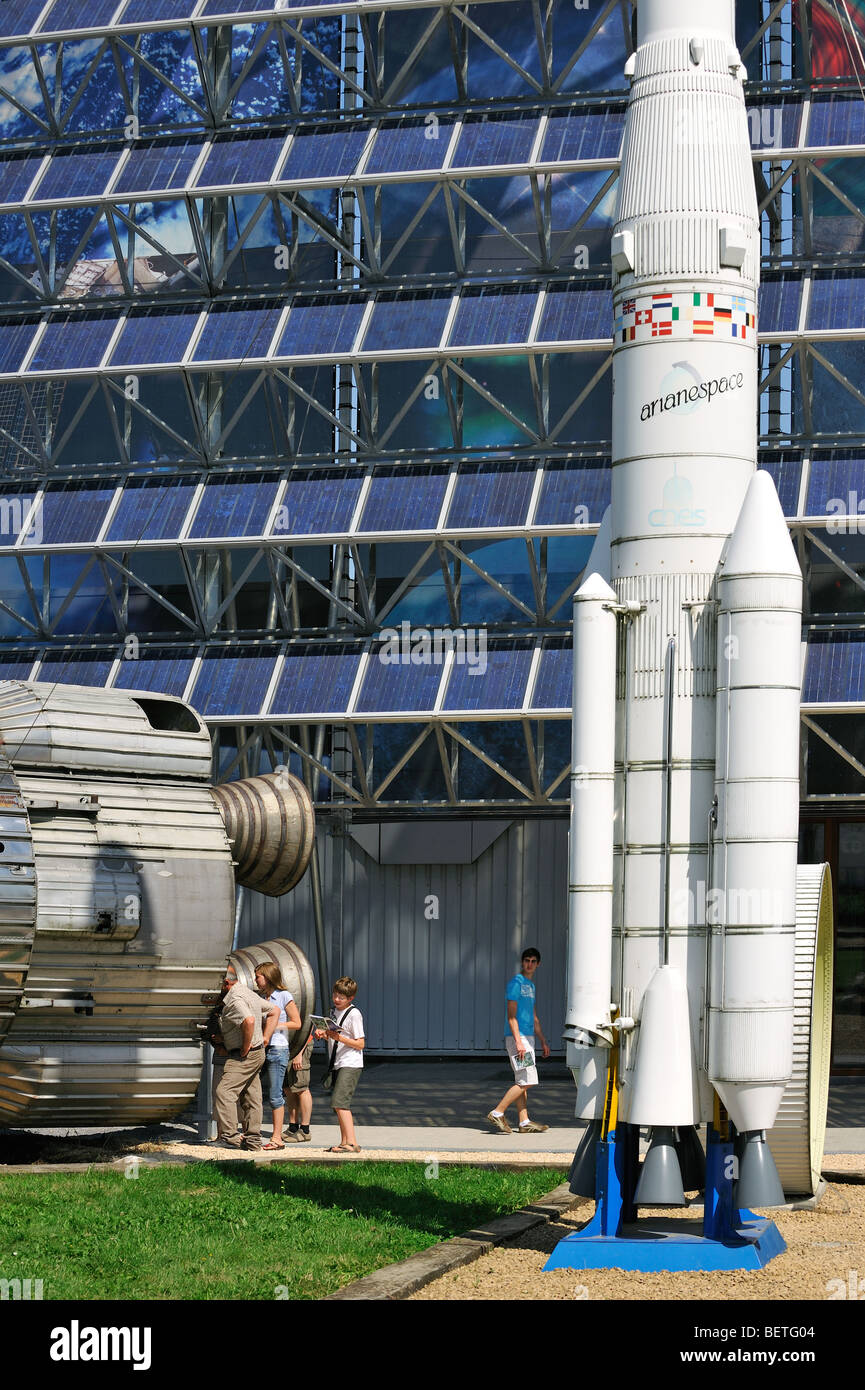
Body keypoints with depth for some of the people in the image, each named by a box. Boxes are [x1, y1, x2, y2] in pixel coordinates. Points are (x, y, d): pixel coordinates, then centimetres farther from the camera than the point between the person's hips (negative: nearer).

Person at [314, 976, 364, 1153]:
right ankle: (344, 1142, 14)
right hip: (337, 1064, 9)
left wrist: (340, 1037, -25)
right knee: (339, 1104, 9)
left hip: (350, 1065, -9)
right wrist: (323, 1033, 5)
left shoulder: (354, 1014, -12)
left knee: (339, 1102, -18)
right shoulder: (334, 1011, 14)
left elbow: (360, 1044, -14)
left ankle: (352, 1143, -21)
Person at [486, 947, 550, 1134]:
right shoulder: (516, 983, -10)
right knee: (526, 1081, -12)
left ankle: (524, 1123, 9)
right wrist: (518, 1041, -22)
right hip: (517, 1037, -9)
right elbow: (511, 1016, -16)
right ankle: (497, 1113, -9)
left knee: (523, 1082, 8)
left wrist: (543, 1041, 23)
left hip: (528, 1038, 9)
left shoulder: (531, 985, 19)